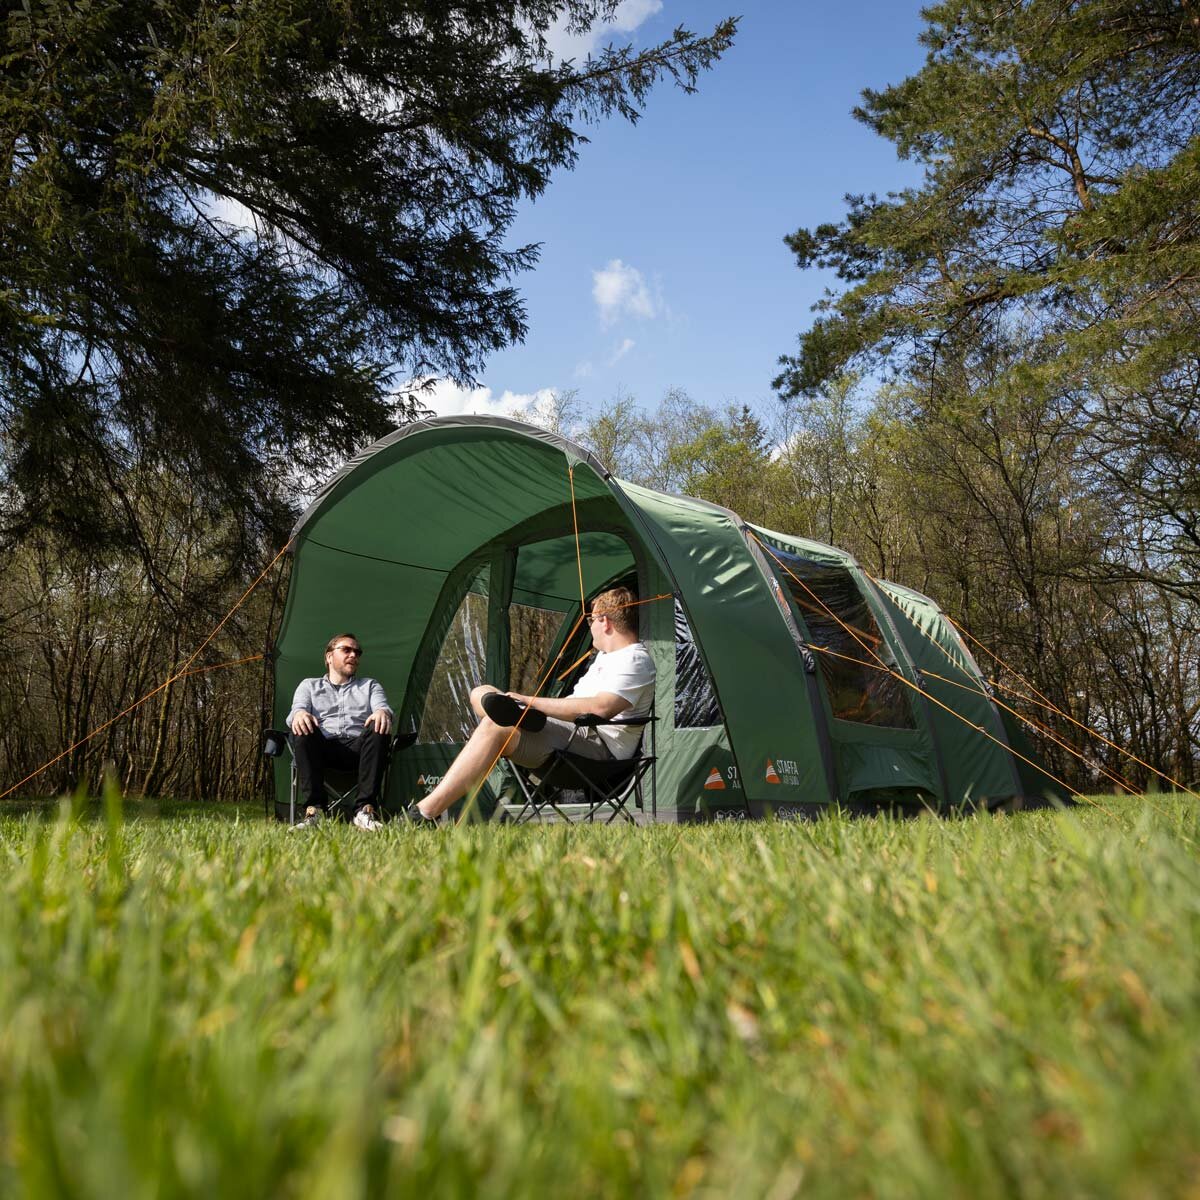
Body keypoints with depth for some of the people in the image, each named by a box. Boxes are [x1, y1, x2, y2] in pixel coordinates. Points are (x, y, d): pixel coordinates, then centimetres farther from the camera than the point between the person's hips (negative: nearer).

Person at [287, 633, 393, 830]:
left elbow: (382, 706, 6)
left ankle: (365, 810, -37)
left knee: (378, 729, -32)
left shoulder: (370, 686, 28)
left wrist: (382, 712, -21)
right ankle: (313, 811, -37)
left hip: (358, 749, 1)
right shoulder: (309, 685, 26)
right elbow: (297, 709, 5)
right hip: (323, 750, 0)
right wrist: (299, 714, -23)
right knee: (303, 730, -32)